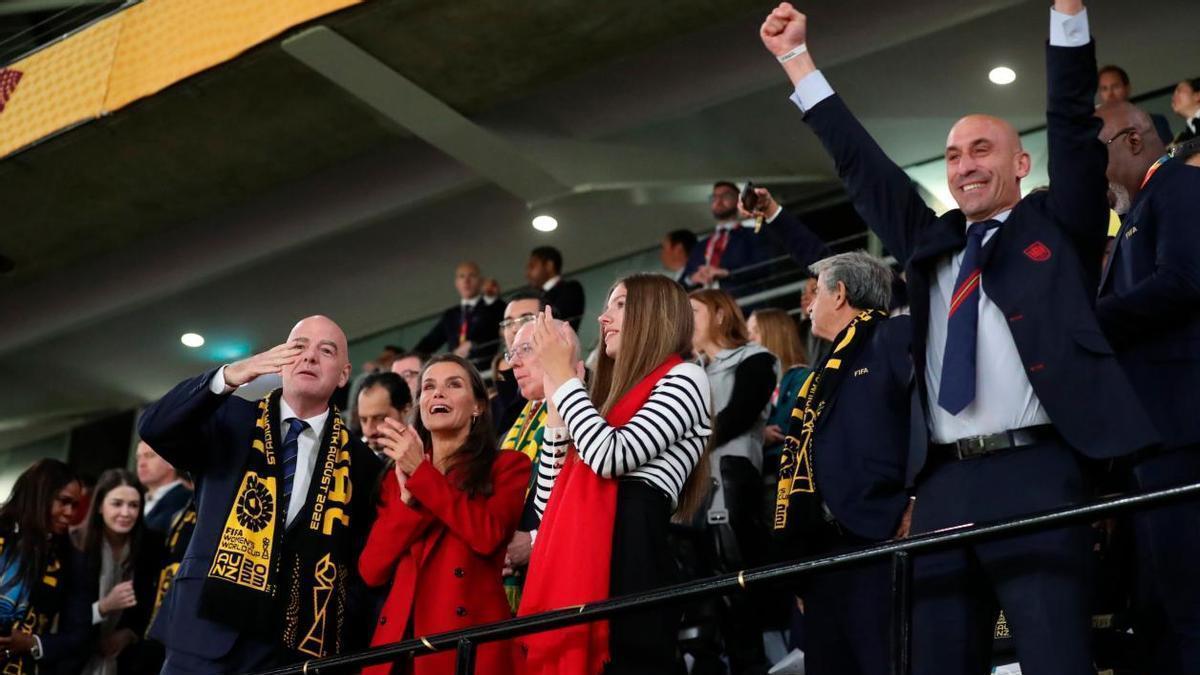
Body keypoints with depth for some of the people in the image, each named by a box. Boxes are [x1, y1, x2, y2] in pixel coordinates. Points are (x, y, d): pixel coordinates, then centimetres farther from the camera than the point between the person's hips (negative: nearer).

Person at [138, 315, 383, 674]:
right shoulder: (229, 419, 8)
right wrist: (228, 378, -23)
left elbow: (363, 564, 6)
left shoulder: (359, 463, 9)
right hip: (206, 634, 0)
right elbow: (154, 427, -9)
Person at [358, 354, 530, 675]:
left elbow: (489, 535, -14)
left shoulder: (508, 465, 5)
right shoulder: (398, 475, 17)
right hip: (398, 639, 4)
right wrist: (408, 496, -6)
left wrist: (421, 472, -8)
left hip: (468, 639, -4)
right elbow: (371, 571, 6)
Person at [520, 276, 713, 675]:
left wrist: (563, 376, -2)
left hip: (630, 568, -8)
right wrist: (556, 403, 18)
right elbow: (557, 501, 21)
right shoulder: (620, 394, 27)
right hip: (582, 569, 8)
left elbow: (612, 457, -14)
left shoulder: (683, 379, 2)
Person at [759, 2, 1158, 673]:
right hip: (944, 485, 5)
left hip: (1034, 474, -4)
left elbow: (1073, 120, 3)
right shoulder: (930, 242, 22)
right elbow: (860, 164, 24)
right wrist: (797, 57, 25)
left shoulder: (1057, 226, 13)